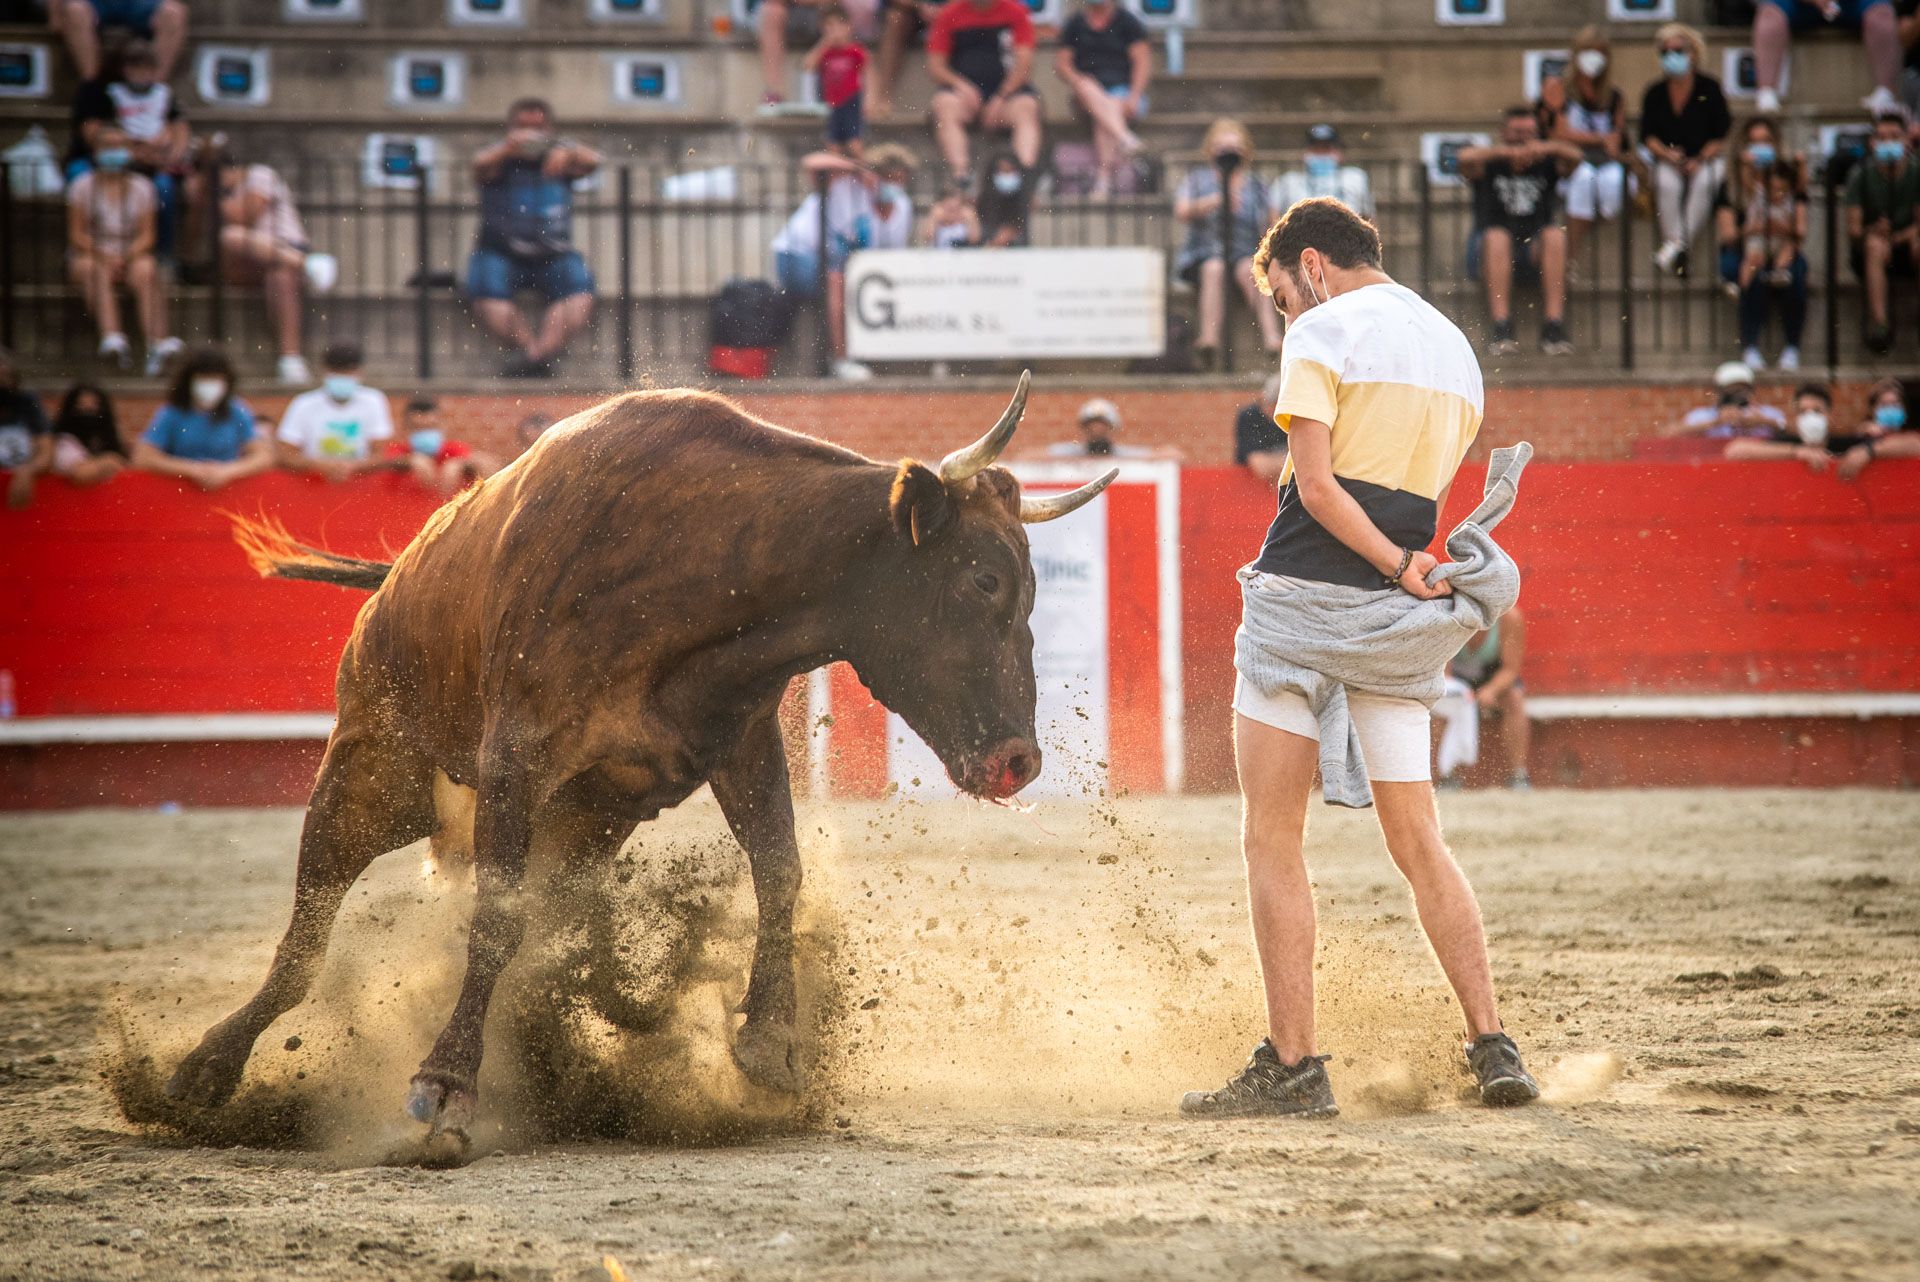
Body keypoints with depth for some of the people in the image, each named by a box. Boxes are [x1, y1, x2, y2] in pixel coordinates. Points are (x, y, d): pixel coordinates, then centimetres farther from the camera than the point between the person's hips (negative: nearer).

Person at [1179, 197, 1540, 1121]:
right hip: (1397, 627, 6)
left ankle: (1293, 1068, -5)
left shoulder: (1323, 333, -5)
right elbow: (1423, 501, 16)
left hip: (1305, 596, -6)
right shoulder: (1457, 353, 17)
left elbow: (1315, 484, -15)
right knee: (1418, 841, 11)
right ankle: (1493, 1049, 2)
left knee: (1272, 838, -1)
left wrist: (1401, 569, -13)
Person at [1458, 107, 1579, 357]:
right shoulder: (1488, 166, 8)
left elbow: (1574, 157, -7)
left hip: (1534, 249, 2)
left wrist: (1549, 148, -29)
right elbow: (1466, 158, -15)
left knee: (1555, 234, -29)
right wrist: (1504, 152, -33)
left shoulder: (1546, 164, 13)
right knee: (1497, 236, -34)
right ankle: (1501, 330, -42)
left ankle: (1554, 325, -35)